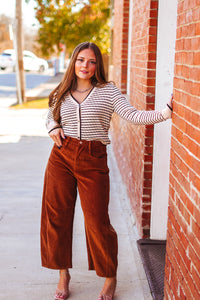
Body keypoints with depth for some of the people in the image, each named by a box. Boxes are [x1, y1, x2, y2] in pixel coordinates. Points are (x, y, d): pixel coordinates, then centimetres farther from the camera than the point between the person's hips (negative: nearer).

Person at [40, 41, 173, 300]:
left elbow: (134, 116, -7)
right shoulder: (62, 93, 9)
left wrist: (167, 111, -17)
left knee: (97, 220, -3)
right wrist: (53, 128, 3)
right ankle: (63, 273, 26)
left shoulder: (108, 91, 0)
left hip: (93, 160, -3)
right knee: (57, 216, 7)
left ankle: (110, 278, 19)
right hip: (62, 156, 3)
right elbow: (50, 116, 25)